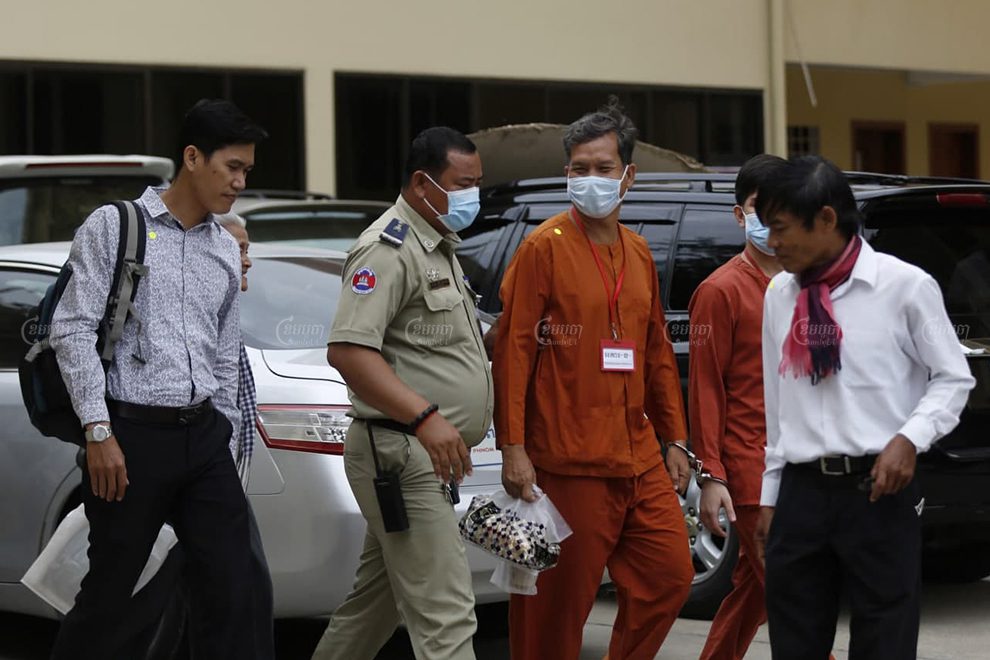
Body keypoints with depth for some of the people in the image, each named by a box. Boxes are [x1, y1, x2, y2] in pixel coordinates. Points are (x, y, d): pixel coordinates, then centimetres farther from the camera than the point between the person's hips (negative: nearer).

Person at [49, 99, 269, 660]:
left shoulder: (227, 250, 14)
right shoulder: (114, 227, -2)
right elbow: (73, 329, -7)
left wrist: (224, 433, 16)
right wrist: (98, 432, -13)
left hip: (204, 436, 6)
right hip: (133, 434, -5)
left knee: (230, 589, 2)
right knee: (108, 595, 0)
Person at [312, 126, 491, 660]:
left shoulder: (438, 248, 19)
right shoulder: (389, 249, -14)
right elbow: (347, 350, -25)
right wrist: (425, 417, -32)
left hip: (428, 458, 10)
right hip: (403, 455, -10)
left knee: (375, 602, 17)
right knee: (444, 615, -15)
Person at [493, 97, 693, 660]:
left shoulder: (638, 254, 14)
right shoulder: (545, 248, -6)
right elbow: (513, 350, -10)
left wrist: (675, 438, 17)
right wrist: (513, 448, -15)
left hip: (641, 458, 7)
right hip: (569, 461, -7)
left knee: (671, 575, 6)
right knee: (558, 602, -2)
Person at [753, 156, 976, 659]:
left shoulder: (905, 286, -5)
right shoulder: (779, 296, 10)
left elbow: (953, 378, 1)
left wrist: (910, 438, -14)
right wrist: (770, 496, 15)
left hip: (879, 490, -4)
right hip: (801, 493, 4)